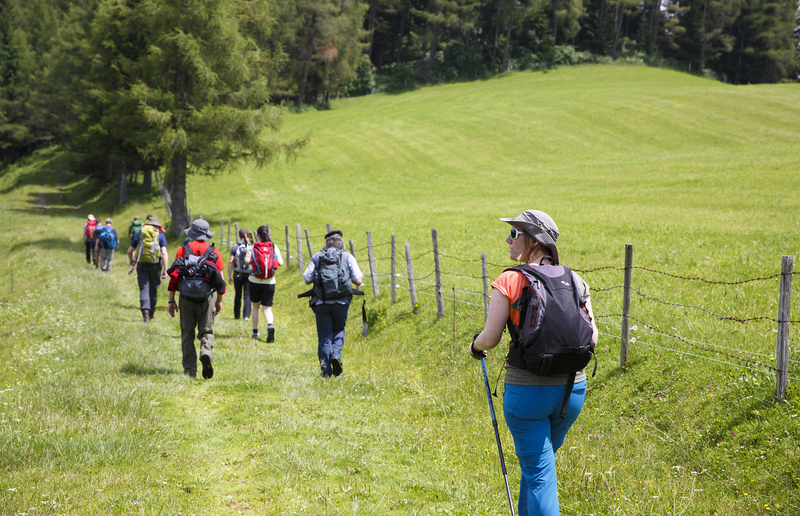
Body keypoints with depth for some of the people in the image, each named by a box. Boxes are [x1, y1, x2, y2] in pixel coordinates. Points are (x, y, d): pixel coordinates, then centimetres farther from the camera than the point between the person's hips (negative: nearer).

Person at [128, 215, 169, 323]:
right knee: (153, 289, 14)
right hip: (155, 265, 0)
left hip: (141, 264, 0)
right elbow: (164, 253, -7)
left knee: (144, 288, -2)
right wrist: (165, 269, -7)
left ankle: (145, 310, -23)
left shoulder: (139, 234, 11)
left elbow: (130, 251, 13)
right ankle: (151, 313, 24)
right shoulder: (161, 235, 5)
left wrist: (132, 264, 26)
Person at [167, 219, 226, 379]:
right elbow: (220, 279, 3)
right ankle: (206, 353, -21)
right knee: (206, 331, 9)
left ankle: (190, 370, 3)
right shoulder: (214, 252, 4)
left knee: (187, 334, 8)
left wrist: (171, 301, 5)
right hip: (206, 298, 0)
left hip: (186, 298, 0)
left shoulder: (183, 250, 3)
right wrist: (219, 301, 14)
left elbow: (174, 277, 0)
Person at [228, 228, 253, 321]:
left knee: (237, 295, 14)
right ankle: (246, 315, -9)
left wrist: (229, 276, 0)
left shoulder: (235, 247, -4)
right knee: (247, 295, 2)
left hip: (238, 275, 0)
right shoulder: (253, 247, -3)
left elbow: (230, 261, -5)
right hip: (249, 274, 0)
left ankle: (236, 315, 22)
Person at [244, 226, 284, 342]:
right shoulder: (274, 247, 0)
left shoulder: (252, 247, -3)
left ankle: (255, 332, 22)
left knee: (256, 306, 17)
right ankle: (270, 325, -28)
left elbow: (247, 260, -17)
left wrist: (250, 258, 6)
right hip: (269, 282, 0)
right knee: (267, 307, 0)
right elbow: (280, 262, -9)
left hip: (255, 281, 0)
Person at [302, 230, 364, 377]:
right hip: (341, 302, 0)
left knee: (324, 336, 7)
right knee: (338, 330, 20)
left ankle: (326, 370, 5)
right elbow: (358, 281, -2)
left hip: (321, 303, 0)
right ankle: (336, 355, -5)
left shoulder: (316, 257, 5)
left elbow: (307, 280, 3)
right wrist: (361, 276, 21)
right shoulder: (348, 257, 3)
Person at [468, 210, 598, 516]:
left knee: (539, 472, 1)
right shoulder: (576, 282, 2)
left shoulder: (510, 281, -10)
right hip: (572, 387, 5)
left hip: (526, 391, -5)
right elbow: (592, 337, 4)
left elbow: (490, 339, -11)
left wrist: (474, 347, 11)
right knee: (538, 459, 25)